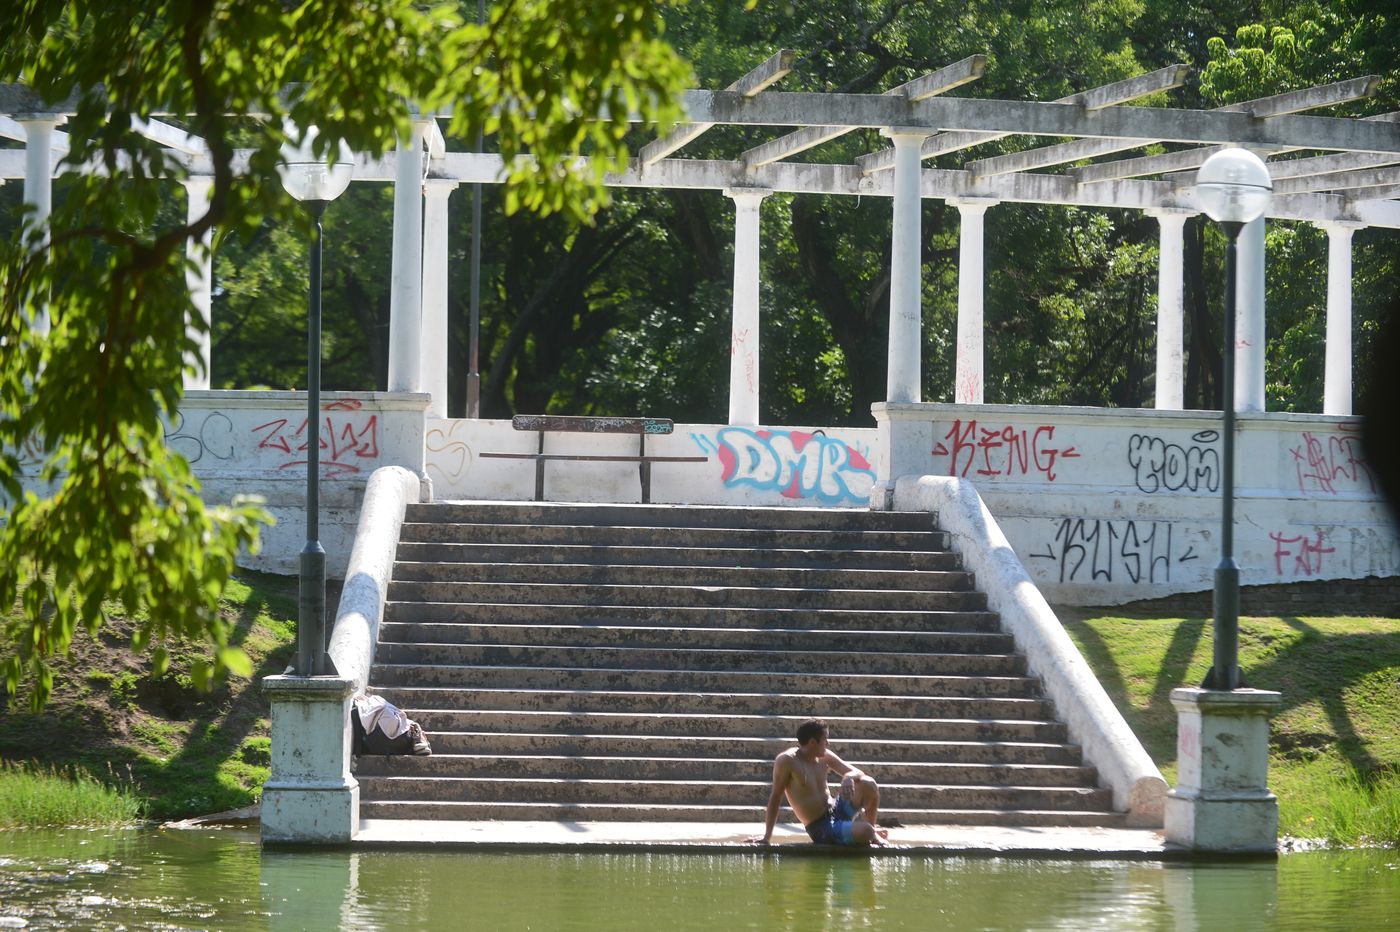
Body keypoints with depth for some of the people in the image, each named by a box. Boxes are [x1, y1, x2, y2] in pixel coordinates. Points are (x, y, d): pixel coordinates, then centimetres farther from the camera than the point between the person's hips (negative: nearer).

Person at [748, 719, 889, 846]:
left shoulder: (825, 757, 4)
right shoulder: (787, 761, -14)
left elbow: (858, 773, 6)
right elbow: (776, 797, -11)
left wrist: (849, 777, -20)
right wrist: (767, 836, -12)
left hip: (837, 810, 7)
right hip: (821, 829, -7)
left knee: (868, 784, -15)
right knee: (864, 832, -30)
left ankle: (873, 833, 9)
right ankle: (871, 834, 10)